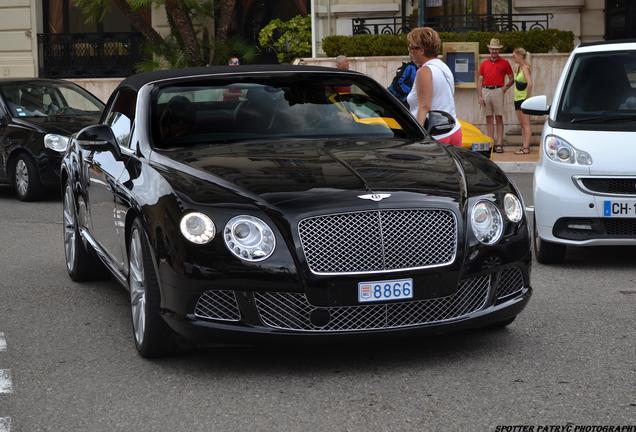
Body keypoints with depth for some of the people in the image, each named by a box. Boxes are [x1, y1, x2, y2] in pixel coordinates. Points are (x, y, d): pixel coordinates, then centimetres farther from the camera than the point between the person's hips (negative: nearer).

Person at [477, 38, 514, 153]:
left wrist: (506, 87, -8)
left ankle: (499, 144, -5)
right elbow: (480, 80, 11)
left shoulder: (504, 63, 6)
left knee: (499, 118, -4)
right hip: (486, 91, 3)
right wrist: (479, 96, 2)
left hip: (498, 91, -3)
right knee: (489, 119, 5)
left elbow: (511, 79, 9)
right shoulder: (484, 64, 13)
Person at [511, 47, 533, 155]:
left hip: (524, 99, -9)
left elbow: (529, 83, -25)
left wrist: (527, 97, -20)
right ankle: (524, 145, 17)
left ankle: (526, 147, -6)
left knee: (526, 124, -7)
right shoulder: (518, 67, 12)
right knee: (522, 124, 12)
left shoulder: (525, 68, -14)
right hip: (518, 98, 9)